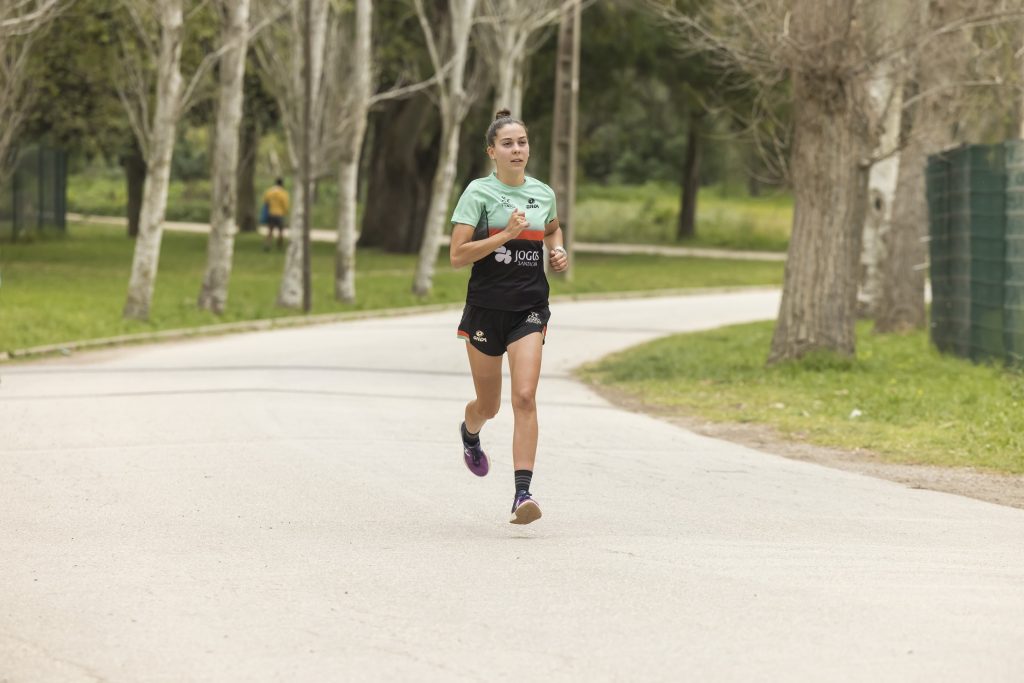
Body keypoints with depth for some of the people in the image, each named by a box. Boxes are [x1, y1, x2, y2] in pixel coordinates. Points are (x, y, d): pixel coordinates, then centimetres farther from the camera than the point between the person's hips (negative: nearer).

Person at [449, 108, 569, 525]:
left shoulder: (543, 193, 7)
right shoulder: (479, 193, -5)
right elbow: (457, 256, -12)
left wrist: (558, 251, 10)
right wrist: (505, 236, -20)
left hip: (530, 309, 2)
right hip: (486, 307, -2)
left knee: (525, 397, -16)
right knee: (489, 405, 11)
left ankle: (523, 495, -20)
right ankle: (470, 432, 50)